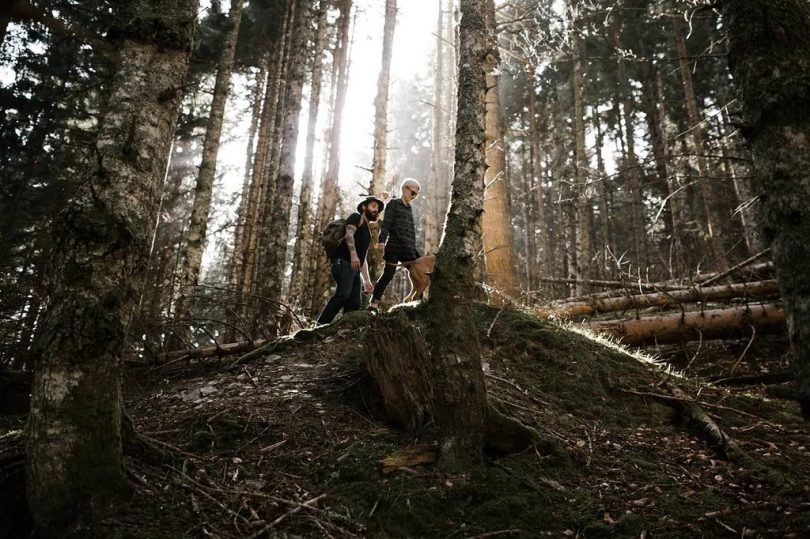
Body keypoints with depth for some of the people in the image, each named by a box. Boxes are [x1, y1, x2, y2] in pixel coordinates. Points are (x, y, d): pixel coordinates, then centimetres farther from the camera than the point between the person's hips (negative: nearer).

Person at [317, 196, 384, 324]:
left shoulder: (367, 233, 34)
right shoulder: (357, 217, 10)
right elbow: (349, 234, -10)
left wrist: (366, 280, 28)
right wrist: (353, 254, -25)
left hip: (354, 268, 9)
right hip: (344, 263, -9)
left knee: (354, 303, -2)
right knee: (343, 294, -27)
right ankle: (321, 325, -32)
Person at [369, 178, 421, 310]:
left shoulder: (409, 208, 21)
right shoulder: (393, 203, 2)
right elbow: (386, 224, -8)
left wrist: (413, 247, 18)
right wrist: (382, 240, -21)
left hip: (408, 248, 7)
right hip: (394, 245, -7)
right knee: (388, 274, -12)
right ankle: (374, 303, -10)